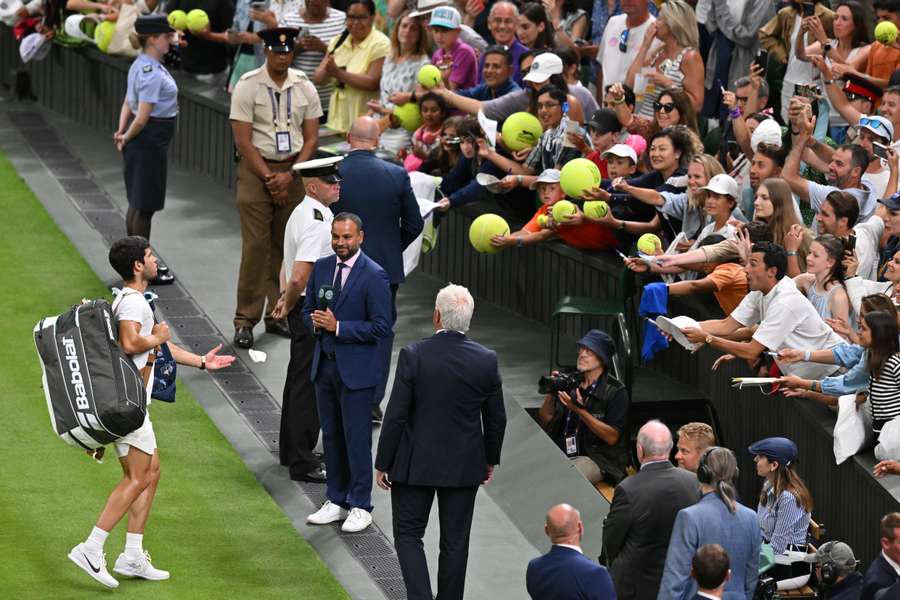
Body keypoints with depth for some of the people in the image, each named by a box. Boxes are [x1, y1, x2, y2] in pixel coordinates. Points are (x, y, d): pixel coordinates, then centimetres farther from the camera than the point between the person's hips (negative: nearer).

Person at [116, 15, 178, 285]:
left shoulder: (141, 65, 9)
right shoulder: (151, 73, -22)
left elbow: (128, 103, 14)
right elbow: (142, 118, -23)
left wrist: (122, 132, 3)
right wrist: (126, 139, -7)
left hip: (142, 139, 10)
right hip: (150, 140, -10)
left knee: (137, 202, 18)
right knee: (144, 205, 0)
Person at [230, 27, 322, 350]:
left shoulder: (305, 88, 5)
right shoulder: (248, 86, -6)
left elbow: (311, 138, 5)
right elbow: (243, 140, -9)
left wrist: (289, 176, -8)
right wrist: (269, 178, -12)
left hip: (293, 170, 4)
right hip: (256, 168, -4)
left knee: (285, 246, 5)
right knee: (255, 245, -8)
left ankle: (278, 315, 12)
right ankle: (245, 320, -5)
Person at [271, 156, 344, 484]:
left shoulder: (302, 213, 12)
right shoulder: (316, 222, -22)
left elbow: (288, 266, 20)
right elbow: (300, 276, -27)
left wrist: (286, 299, 10)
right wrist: (289, 305, -11)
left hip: (303, 310, 11)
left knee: (300, 380, 20)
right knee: (308, 385, -5)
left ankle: (291, 450, 33)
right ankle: (303, 463, -2)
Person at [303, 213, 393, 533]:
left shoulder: (374, 276, -13)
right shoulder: (321, 268, 7)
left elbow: (381, 327, -14)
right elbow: (308, 309, 16)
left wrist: (338, 326, -18)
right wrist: (315, 321, -8)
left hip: (356, 369, -6)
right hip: (325, 365, 6)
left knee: (357, 438, -2)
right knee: (331, 436, 13)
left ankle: (360, 507, 7)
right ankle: (336, 501, 24)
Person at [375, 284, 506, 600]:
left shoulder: (413, 356, -16)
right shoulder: (486, 360, -7)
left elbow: (396, 416, -13)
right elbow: (496, 419, 3)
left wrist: (382, 464, -3)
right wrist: (491, 459, 19)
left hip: (416, 465, -3)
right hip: (465, 467, 3)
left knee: (408, 535, 8)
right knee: (455, 542, 12)